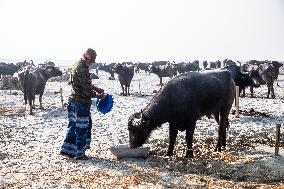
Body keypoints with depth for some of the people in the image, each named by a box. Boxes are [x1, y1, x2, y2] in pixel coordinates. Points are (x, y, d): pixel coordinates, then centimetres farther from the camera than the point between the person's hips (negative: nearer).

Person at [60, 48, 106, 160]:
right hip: (81, 102, -10)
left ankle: (67, 150, 23)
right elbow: (86, 91, -23)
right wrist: (98, 96, -8)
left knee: (74, 125, 17)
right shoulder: (82, 69, -23)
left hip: (73, 100, 10)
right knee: (81, 128, 2)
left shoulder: (78, 65, 10)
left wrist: (96, 89, 13)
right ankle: (80, 154, 13)